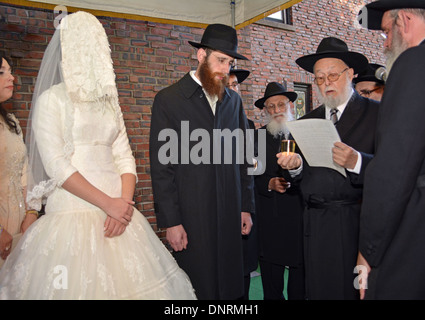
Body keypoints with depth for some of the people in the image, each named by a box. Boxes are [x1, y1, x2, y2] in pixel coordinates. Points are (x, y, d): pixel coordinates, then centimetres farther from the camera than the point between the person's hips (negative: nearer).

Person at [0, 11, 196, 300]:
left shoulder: (109, 102, 15)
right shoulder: (51, 99, 1)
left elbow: (124, 159, 8)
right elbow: (56, 166, -9)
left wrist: (125, 203, -8)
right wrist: (108, 203, -14)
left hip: (118, 208, 5)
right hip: (73, 213, -4)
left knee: (127, 282, 5)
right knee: (77, 286, -1)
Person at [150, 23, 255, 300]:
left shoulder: (234, 100, 12)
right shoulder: (168, 100, -2)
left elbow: (242, 157, 13)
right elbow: (161, 166, -6)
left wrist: (247, 207, 9)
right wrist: (171, 222, -9)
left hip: (230, 215, 4)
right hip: (191, 216, -4)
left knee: (232, 286, 10)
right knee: (197, 288, 7)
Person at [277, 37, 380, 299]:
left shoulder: (377, 113, 1)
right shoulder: (307, 121, 14)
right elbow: (303, 178, 12)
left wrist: (357, 162, -25)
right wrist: (296, 166, -9)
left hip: (360, 223, -3)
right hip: (317, 226, 4)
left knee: (358, 290, 2)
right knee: (319, 290, 9)